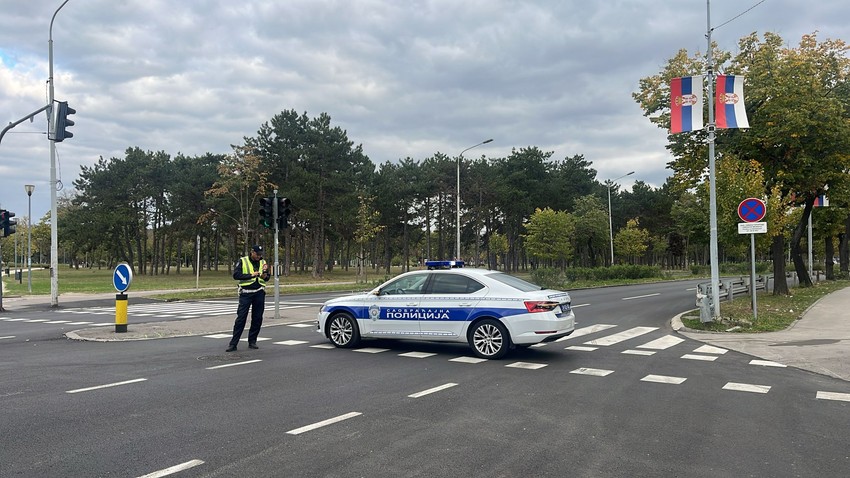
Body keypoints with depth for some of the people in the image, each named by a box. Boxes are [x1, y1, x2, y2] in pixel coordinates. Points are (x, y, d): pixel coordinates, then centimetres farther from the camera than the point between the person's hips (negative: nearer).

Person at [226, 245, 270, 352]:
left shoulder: (263, 262, 10)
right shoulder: (242, 261, -1)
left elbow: (267, 278, 10)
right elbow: (236, 275, -10)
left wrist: (264, 273, -12)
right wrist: (251, 275, -16)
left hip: (259, 293, 4)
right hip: (246, 293, -4)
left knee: (257, 318, 5)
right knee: (241, 318, -6)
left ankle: (252, 341, 16)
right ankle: (233, 344, -2)